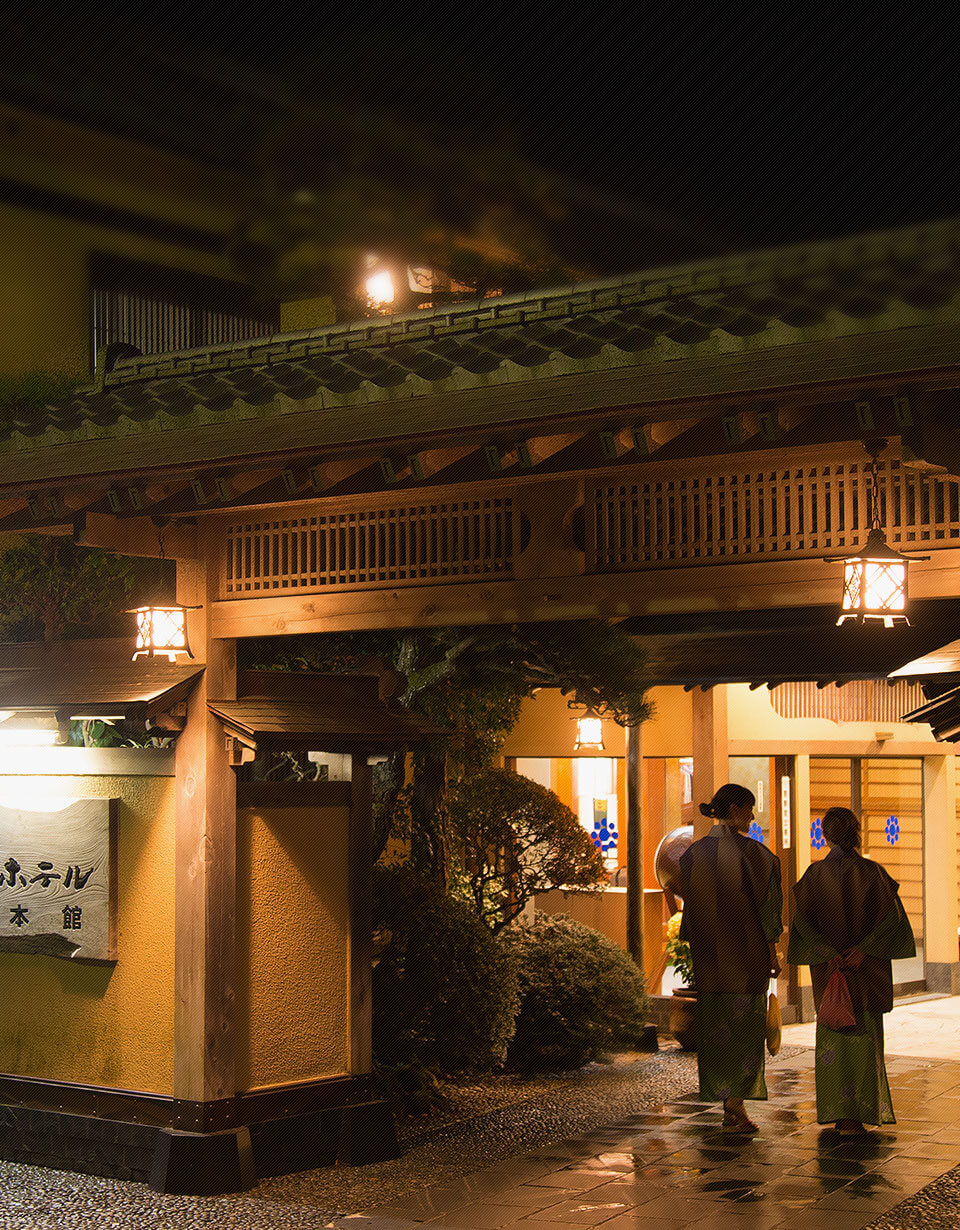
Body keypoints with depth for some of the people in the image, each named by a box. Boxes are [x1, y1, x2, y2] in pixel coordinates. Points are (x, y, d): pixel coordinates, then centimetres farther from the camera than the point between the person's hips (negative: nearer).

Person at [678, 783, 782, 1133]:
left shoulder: (694, 853, 5)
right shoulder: (749, 851, -11)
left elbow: (687, 902, 9)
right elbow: (765, 903, -11)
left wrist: (697, 952, 16)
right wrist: (772, 950, -4)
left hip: (708, 956, 5)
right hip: (746, 953, -5)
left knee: (715, 1025, 10)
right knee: (745, 1023, 1)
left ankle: (725, 1100, 13)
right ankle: (736, 1103, -3)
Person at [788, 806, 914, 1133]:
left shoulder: (815, 875, -3)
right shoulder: (872, 873, -4)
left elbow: (803, 919, -9)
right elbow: (890, 917, -11)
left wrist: (829, 954, -14)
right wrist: (862, 950, -14)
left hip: (827, 966, 0)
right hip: (868, 969, 0)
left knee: (833, 1037, 9)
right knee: (865, 1038, 7)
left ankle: (838, 1113, 6)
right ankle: (860, 1114, 3)